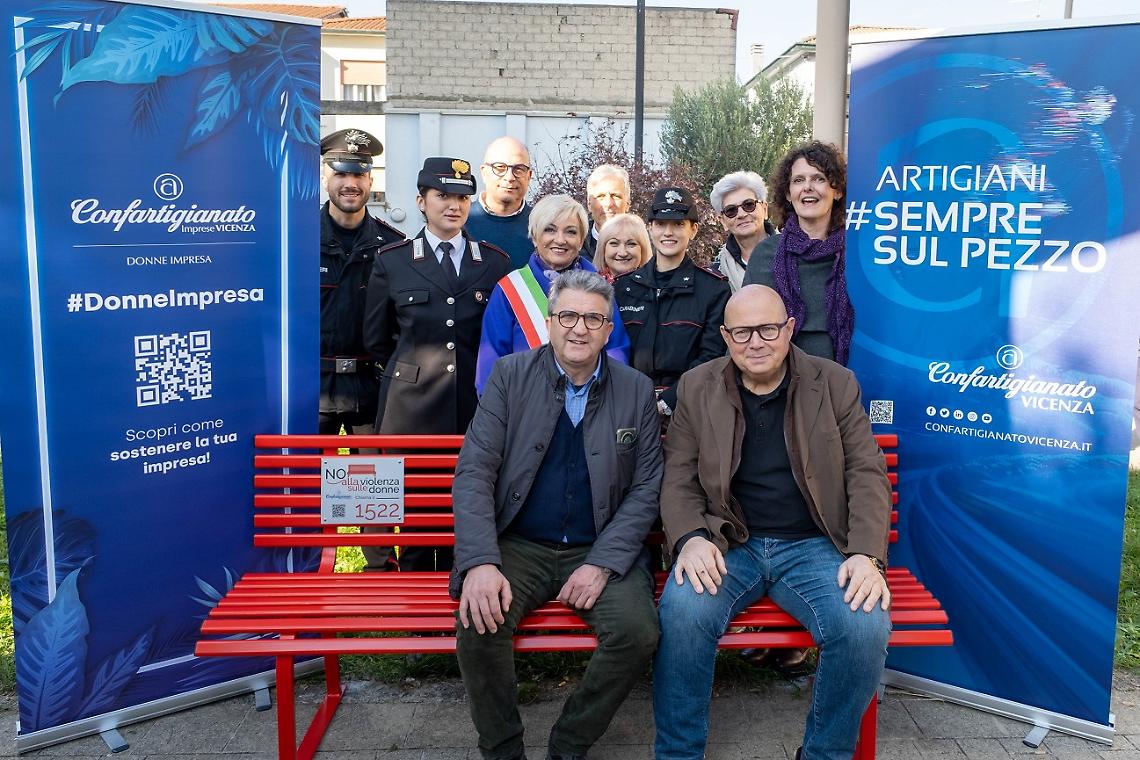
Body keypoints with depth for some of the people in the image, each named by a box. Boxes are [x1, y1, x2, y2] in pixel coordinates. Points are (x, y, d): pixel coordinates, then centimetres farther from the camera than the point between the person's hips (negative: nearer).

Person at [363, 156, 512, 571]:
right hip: (412, 406, 0)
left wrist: (486, 380, 10)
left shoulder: (496, 263, 7)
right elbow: (376, 339, 13)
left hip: (476, 407, 1)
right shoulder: (391, 262, 5)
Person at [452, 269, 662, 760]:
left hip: (600, 550, 1)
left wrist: (603, 564, -13)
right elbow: (475, 470, -6)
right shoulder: (511, 376, 1)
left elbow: (646, 488, 1)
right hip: (519, 544, 0)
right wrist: (481, 562, -21)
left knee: (637, 633, -25)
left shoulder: (637, 390, 3)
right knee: (478, 622, -27)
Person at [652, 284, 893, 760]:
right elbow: (678, 479, 3)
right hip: (726, 544, 0)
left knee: (866, 627, -27)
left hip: (812, 545, 1)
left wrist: (868, 554, -12)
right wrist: (692, 539, -17)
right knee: (682, 613, -31)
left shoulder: (836, 384, 5)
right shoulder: (697, 388, 5)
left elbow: (867, 474, 3)